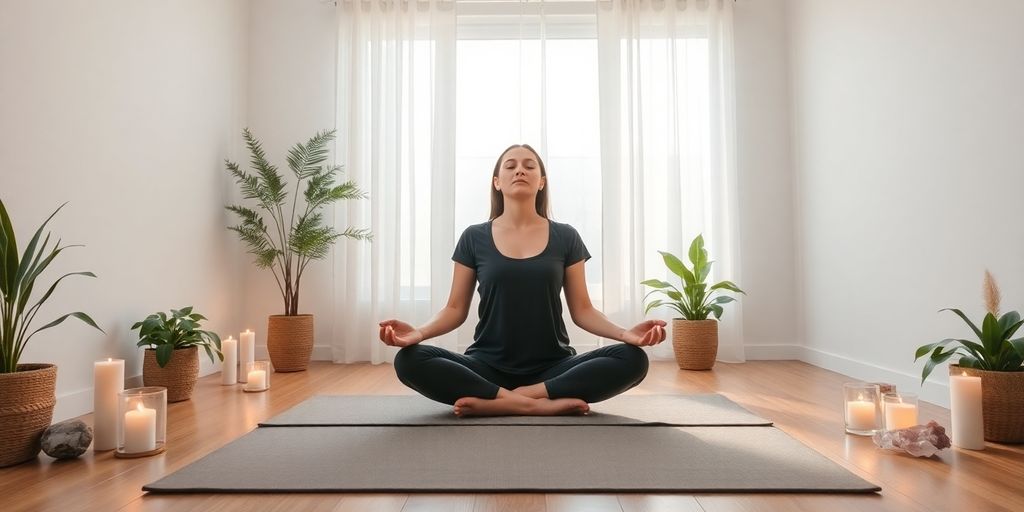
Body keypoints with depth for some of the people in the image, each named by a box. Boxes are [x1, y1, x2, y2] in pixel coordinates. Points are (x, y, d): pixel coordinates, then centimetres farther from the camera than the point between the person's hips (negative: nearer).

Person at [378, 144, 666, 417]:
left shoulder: (565, 238, 4)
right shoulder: (474, 238, 4)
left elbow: (581, 309, 4)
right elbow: (456, 309, 4)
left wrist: (625, 333, -15)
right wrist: (418, 333, -16)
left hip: (553, 367, 1)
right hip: (488, 367, 0)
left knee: (632, 360, -26)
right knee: (409, 361, -27)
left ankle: (494, 401, -24)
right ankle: (539, 404, -27)